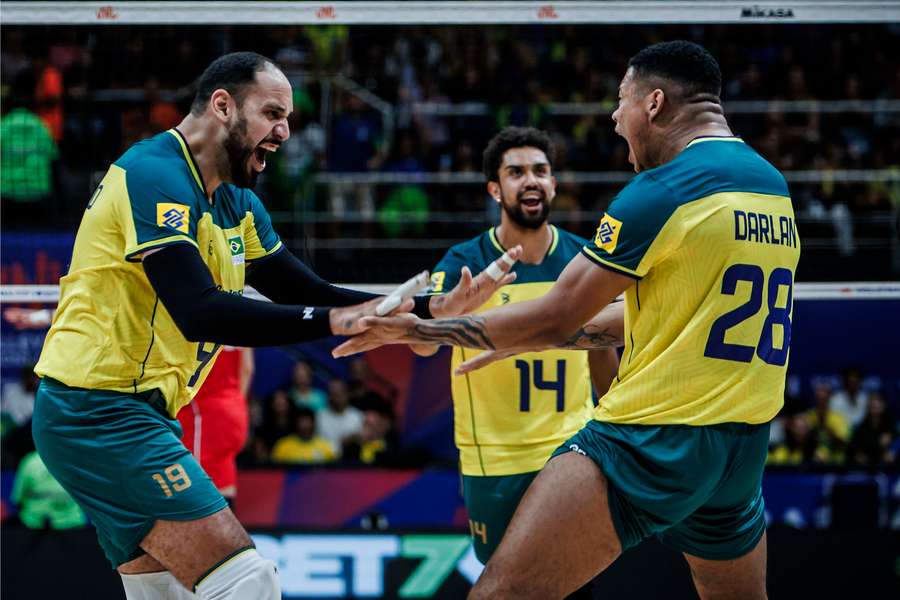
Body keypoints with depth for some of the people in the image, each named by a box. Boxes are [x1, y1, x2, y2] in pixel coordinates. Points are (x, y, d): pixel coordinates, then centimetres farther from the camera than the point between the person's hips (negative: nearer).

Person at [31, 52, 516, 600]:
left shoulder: (238, 204, 15)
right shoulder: (155, 174, -16)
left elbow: (311, 294, 15)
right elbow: (200, 312, -27)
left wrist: (429, 309, 4)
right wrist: (333, 321, -28)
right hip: (102, 411, -10)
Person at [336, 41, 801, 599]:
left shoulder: (665, 190, -11)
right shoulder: (774, 187, 14)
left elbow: (554, 318, -7)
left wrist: (421, 330, 4)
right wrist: (519, 338, 29)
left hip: (651, 439, -8)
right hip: (745, 449, 9)